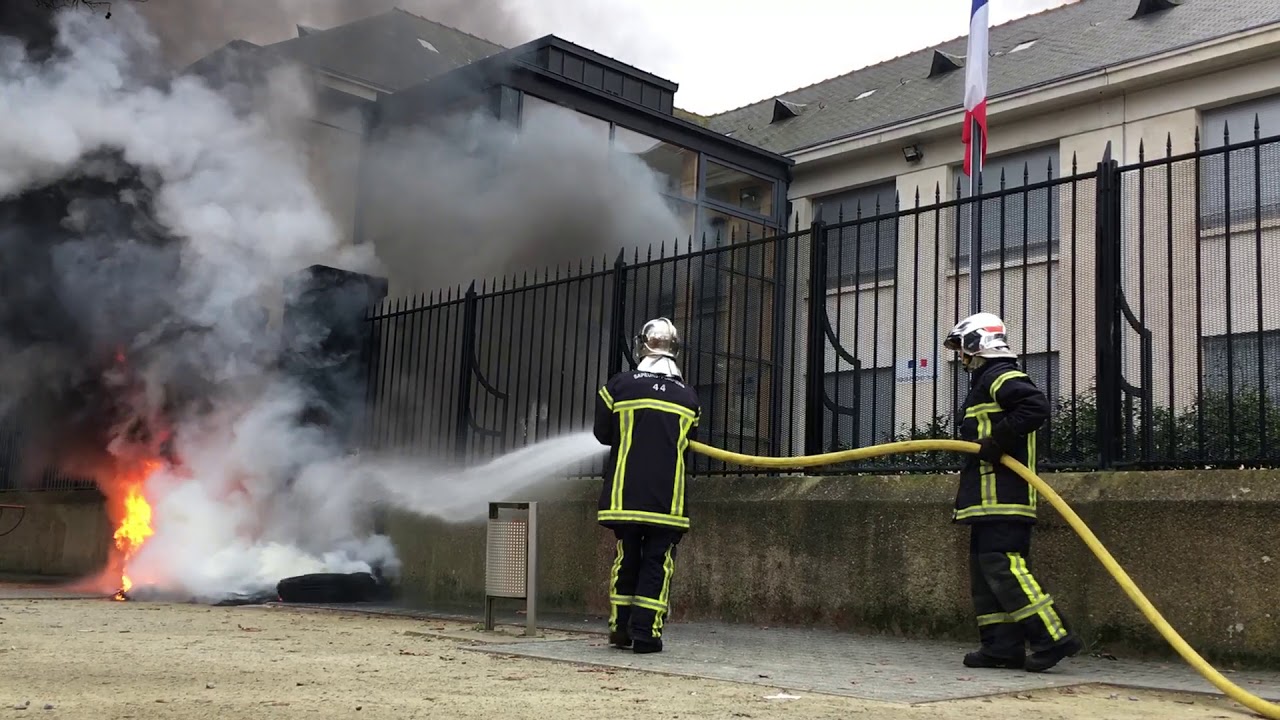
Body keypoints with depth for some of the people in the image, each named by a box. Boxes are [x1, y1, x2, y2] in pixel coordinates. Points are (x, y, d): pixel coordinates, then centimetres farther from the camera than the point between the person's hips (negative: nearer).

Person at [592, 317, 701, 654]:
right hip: (667, 496, -1)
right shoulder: (688, 396, 6)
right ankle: (646, 631, 0)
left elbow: (603, 433, 9)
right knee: (658, 562, 4)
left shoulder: (619, 386, 0)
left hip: (625, 494, 1)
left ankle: (620, 628, 20)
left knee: (626, 557, 13)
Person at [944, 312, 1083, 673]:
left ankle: (1053, 637, -14)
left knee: (1001, 565, -16)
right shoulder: (986, 381, 25)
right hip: (988, 497, 11)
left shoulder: (1001, 376, -8)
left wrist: (999, 440, -23)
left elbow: (1036, 405, -25)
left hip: (1002, 495, -11)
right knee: (985, 569, 9)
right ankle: (1001, 646, 10)